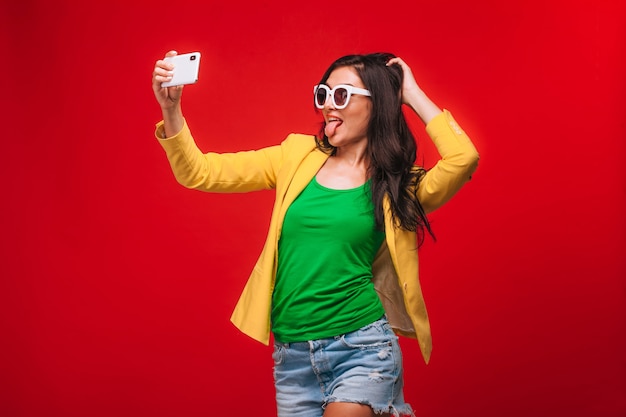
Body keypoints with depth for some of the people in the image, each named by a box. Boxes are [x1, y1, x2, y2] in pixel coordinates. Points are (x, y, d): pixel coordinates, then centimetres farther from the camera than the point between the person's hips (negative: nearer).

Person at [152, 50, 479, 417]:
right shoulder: (297, 156, 6)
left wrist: (412, 94, -7)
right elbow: (199, 173, 1)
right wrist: (171, 109, -14)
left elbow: (463, 157, -20)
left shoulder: (398, 186, -1)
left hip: (362, 348, -3)